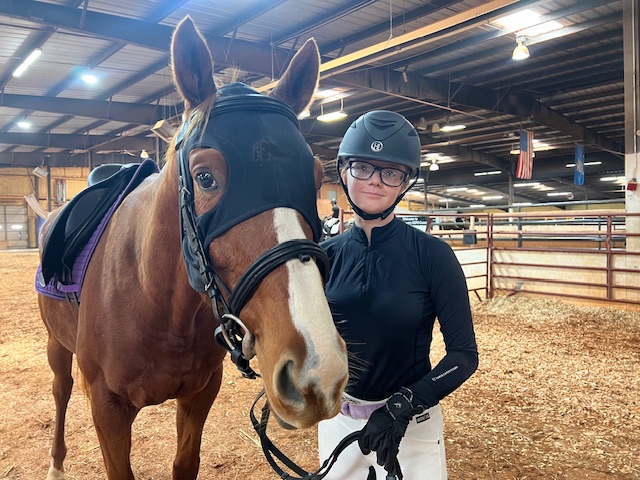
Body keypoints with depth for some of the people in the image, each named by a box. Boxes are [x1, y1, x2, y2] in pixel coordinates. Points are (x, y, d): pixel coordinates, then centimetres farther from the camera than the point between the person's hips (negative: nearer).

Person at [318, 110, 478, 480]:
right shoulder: (327, 255, -5)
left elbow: (465, 354, -13)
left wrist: (401, 407, -23)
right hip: (337, 418, 4)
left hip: (411, 424, -3)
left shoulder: (432, 255, -14)